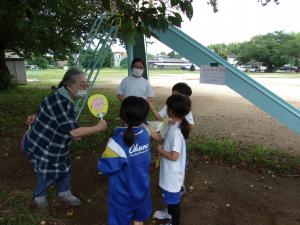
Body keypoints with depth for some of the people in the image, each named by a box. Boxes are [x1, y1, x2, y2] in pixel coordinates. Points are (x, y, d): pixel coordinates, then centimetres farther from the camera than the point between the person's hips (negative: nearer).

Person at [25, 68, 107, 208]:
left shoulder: (65, 98, -3)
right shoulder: (60, 103, -36)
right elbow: (74, 132, -38)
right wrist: (99, 127, -30)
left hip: (55, 144, 9)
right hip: (43, 146, -9)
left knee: (64, 168, 19)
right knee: (48, 174, 12)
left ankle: (64, 193, 42)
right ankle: (39, 197, 42)